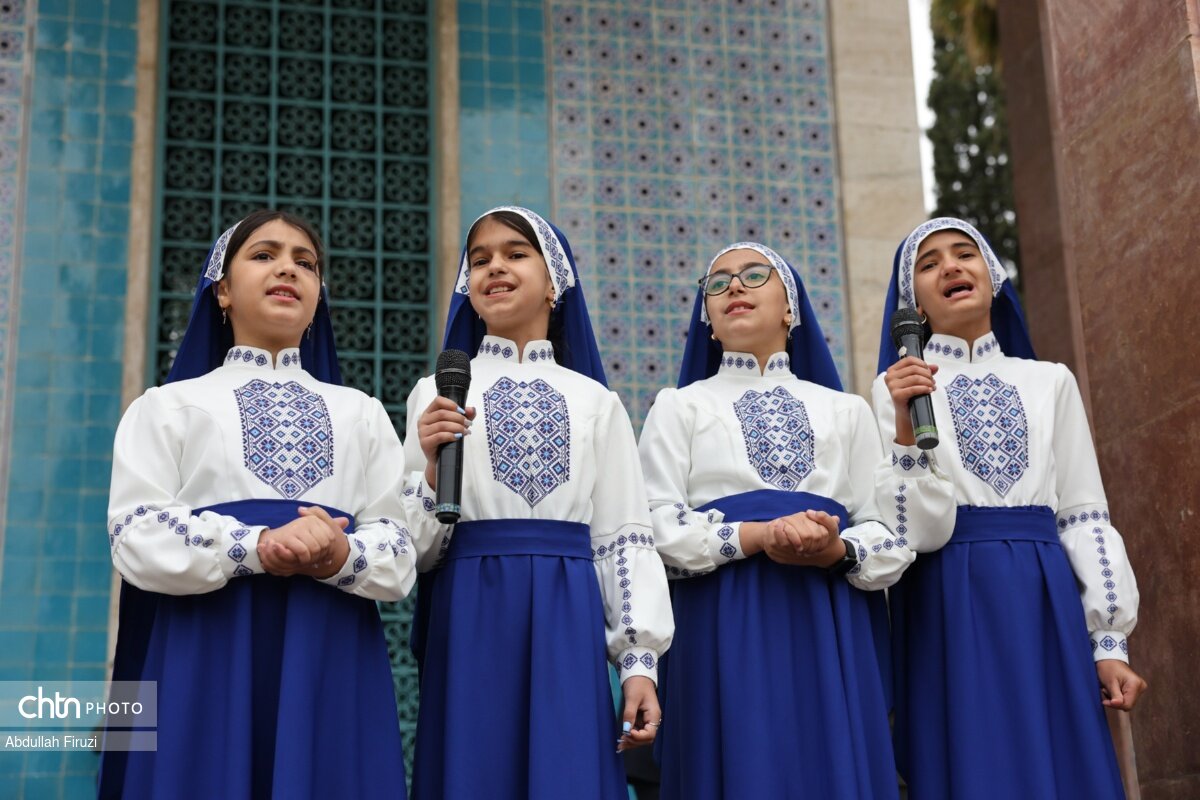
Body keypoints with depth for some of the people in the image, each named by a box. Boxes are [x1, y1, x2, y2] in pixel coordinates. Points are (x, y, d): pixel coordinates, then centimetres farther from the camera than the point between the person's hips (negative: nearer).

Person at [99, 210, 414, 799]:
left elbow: (401, 553, 8)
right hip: (205, 652, -2)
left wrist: (343, 556, -14)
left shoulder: (362, 413, 18)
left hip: (333, 657, 2)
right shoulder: (169, 404, 12)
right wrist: (255, 546, -17)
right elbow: (137, 536, -2)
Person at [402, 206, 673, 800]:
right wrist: (432, 468, -13)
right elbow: (417, 548, 5)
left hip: (568, 621, 1)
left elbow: (626, 536, 7)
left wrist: (640, 661, 0)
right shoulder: (437, 394, 9)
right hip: (471, 621, 0)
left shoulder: (594, 400, 10)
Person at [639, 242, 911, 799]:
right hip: (724, 626, -2)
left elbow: (893, 534, 9)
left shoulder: (845, 410, 17)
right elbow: (655, 527, -1)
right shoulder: (679, 406, 13)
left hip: (831, 625, 2)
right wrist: (757, 536, -15)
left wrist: (837, 551, -13)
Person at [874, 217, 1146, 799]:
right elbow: (903, 529, -4)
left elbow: (1085, 516, 9)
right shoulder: (897, 387, 7)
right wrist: (904, 426, -17)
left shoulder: (1050, 382, 13)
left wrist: (1110, 641, 3)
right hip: (950, 610, -2)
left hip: (1046, 603, 2)